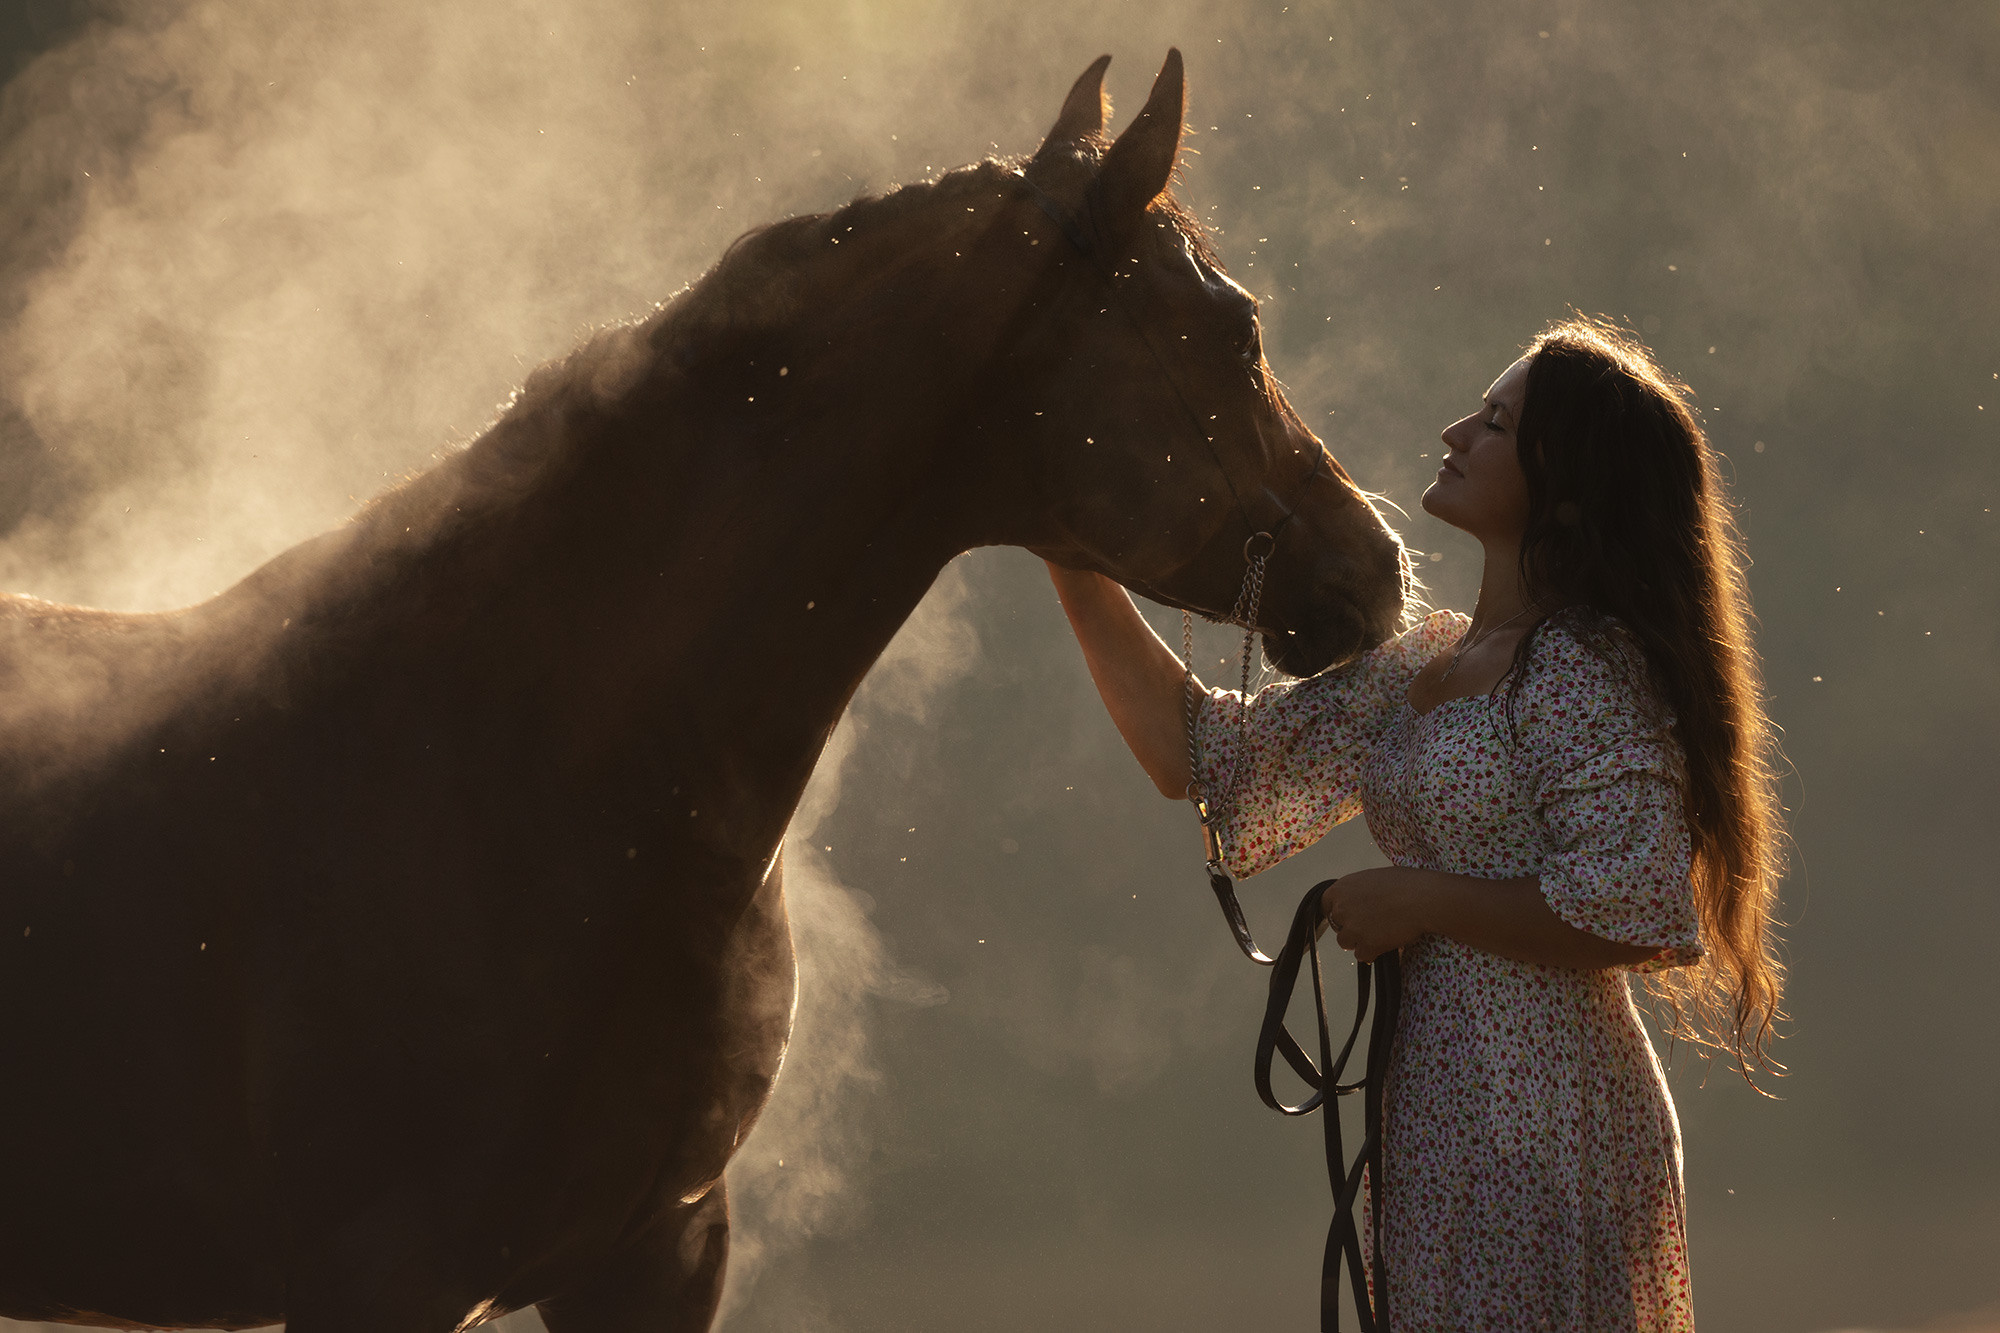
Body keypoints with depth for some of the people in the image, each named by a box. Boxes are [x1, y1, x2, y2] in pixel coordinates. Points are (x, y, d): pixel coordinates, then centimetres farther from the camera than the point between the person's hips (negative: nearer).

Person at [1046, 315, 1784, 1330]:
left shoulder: (1587, 674, -14)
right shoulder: (1419, 667, 12)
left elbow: (1631, 911, -22)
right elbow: (1202, 757, 14)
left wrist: (1418, 899, -14)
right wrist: (1078, 576, 9)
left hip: (1544, 1130, -9)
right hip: (1438, 1125, 9)